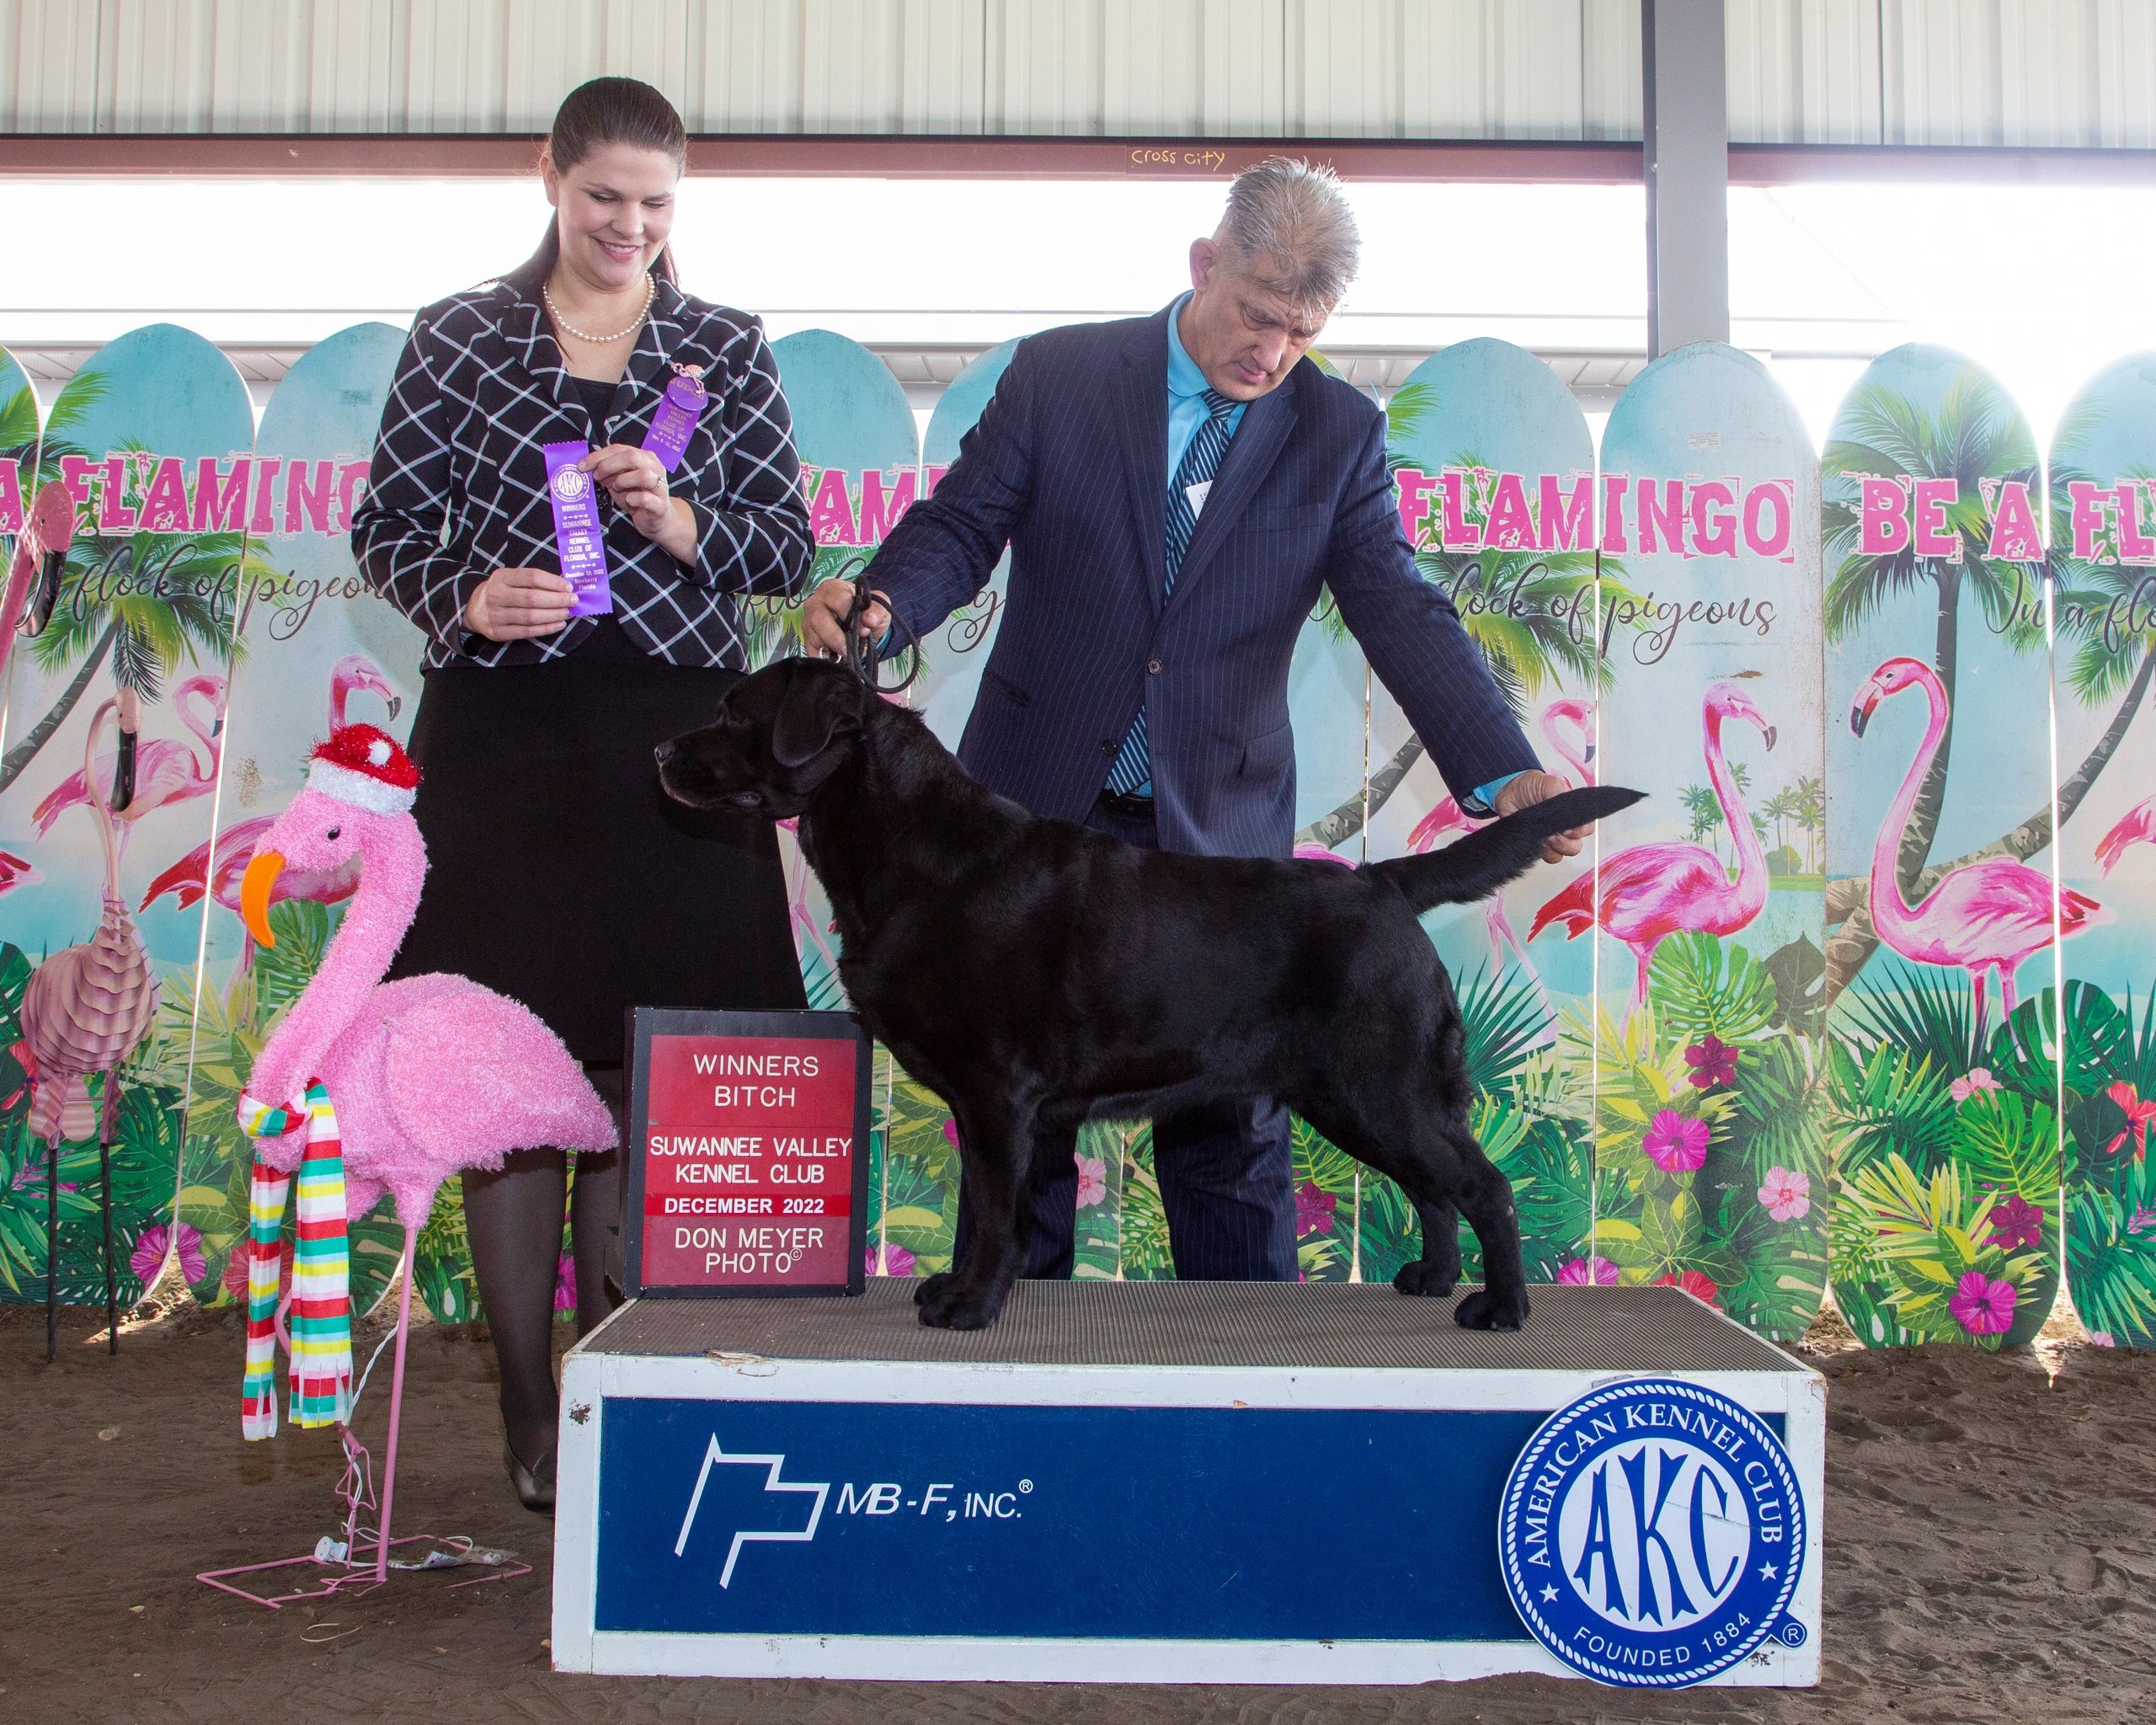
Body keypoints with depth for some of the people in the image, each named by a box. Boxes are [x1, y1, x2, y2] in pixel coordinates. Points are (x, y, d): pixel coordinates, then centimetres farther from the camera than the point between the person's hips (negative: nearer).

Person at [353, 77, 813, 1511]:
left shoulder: (727, 347, 10)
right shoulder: (459, 339, 8)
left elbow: (790, 548, 8)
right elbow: (387, 525, 7)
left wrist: (679, 520, -11)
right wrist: (469, 598, -12)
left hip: (675, 740, 1)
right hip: (505, 736, -1)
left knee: (641, 1069, 4)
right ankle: (529, 1409, 12)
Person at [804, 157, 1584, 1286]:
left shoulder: (1339, 432, 2)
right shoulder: (1058, 374, 2)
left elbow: (1399, 612, -7)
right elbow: (960, 526, 0)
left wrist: (1504, 776, -22)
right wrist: (880, 606, -24)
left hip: (1215, 832, 0)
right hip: (1037, 809, 1)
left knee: (1231, 1131, 3)